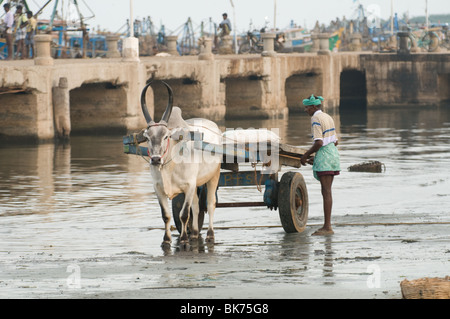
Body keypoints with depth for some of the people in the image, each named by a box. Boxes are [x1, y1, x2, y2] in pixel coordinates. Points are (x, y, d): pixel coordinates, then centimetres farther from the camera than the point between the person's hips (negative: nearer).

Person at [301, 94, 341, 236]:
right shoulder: (328, 117, 16)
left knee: (326, 192, -9)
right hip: (333, 152, 9)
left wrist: (306, 155, -8)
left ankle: (327, 227, -11)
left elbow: (319, 143, -20)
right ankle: (327, 225, 12)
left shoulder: (316, 119, -12)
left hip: (324, 155, -9)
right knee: (326, 191, 11)